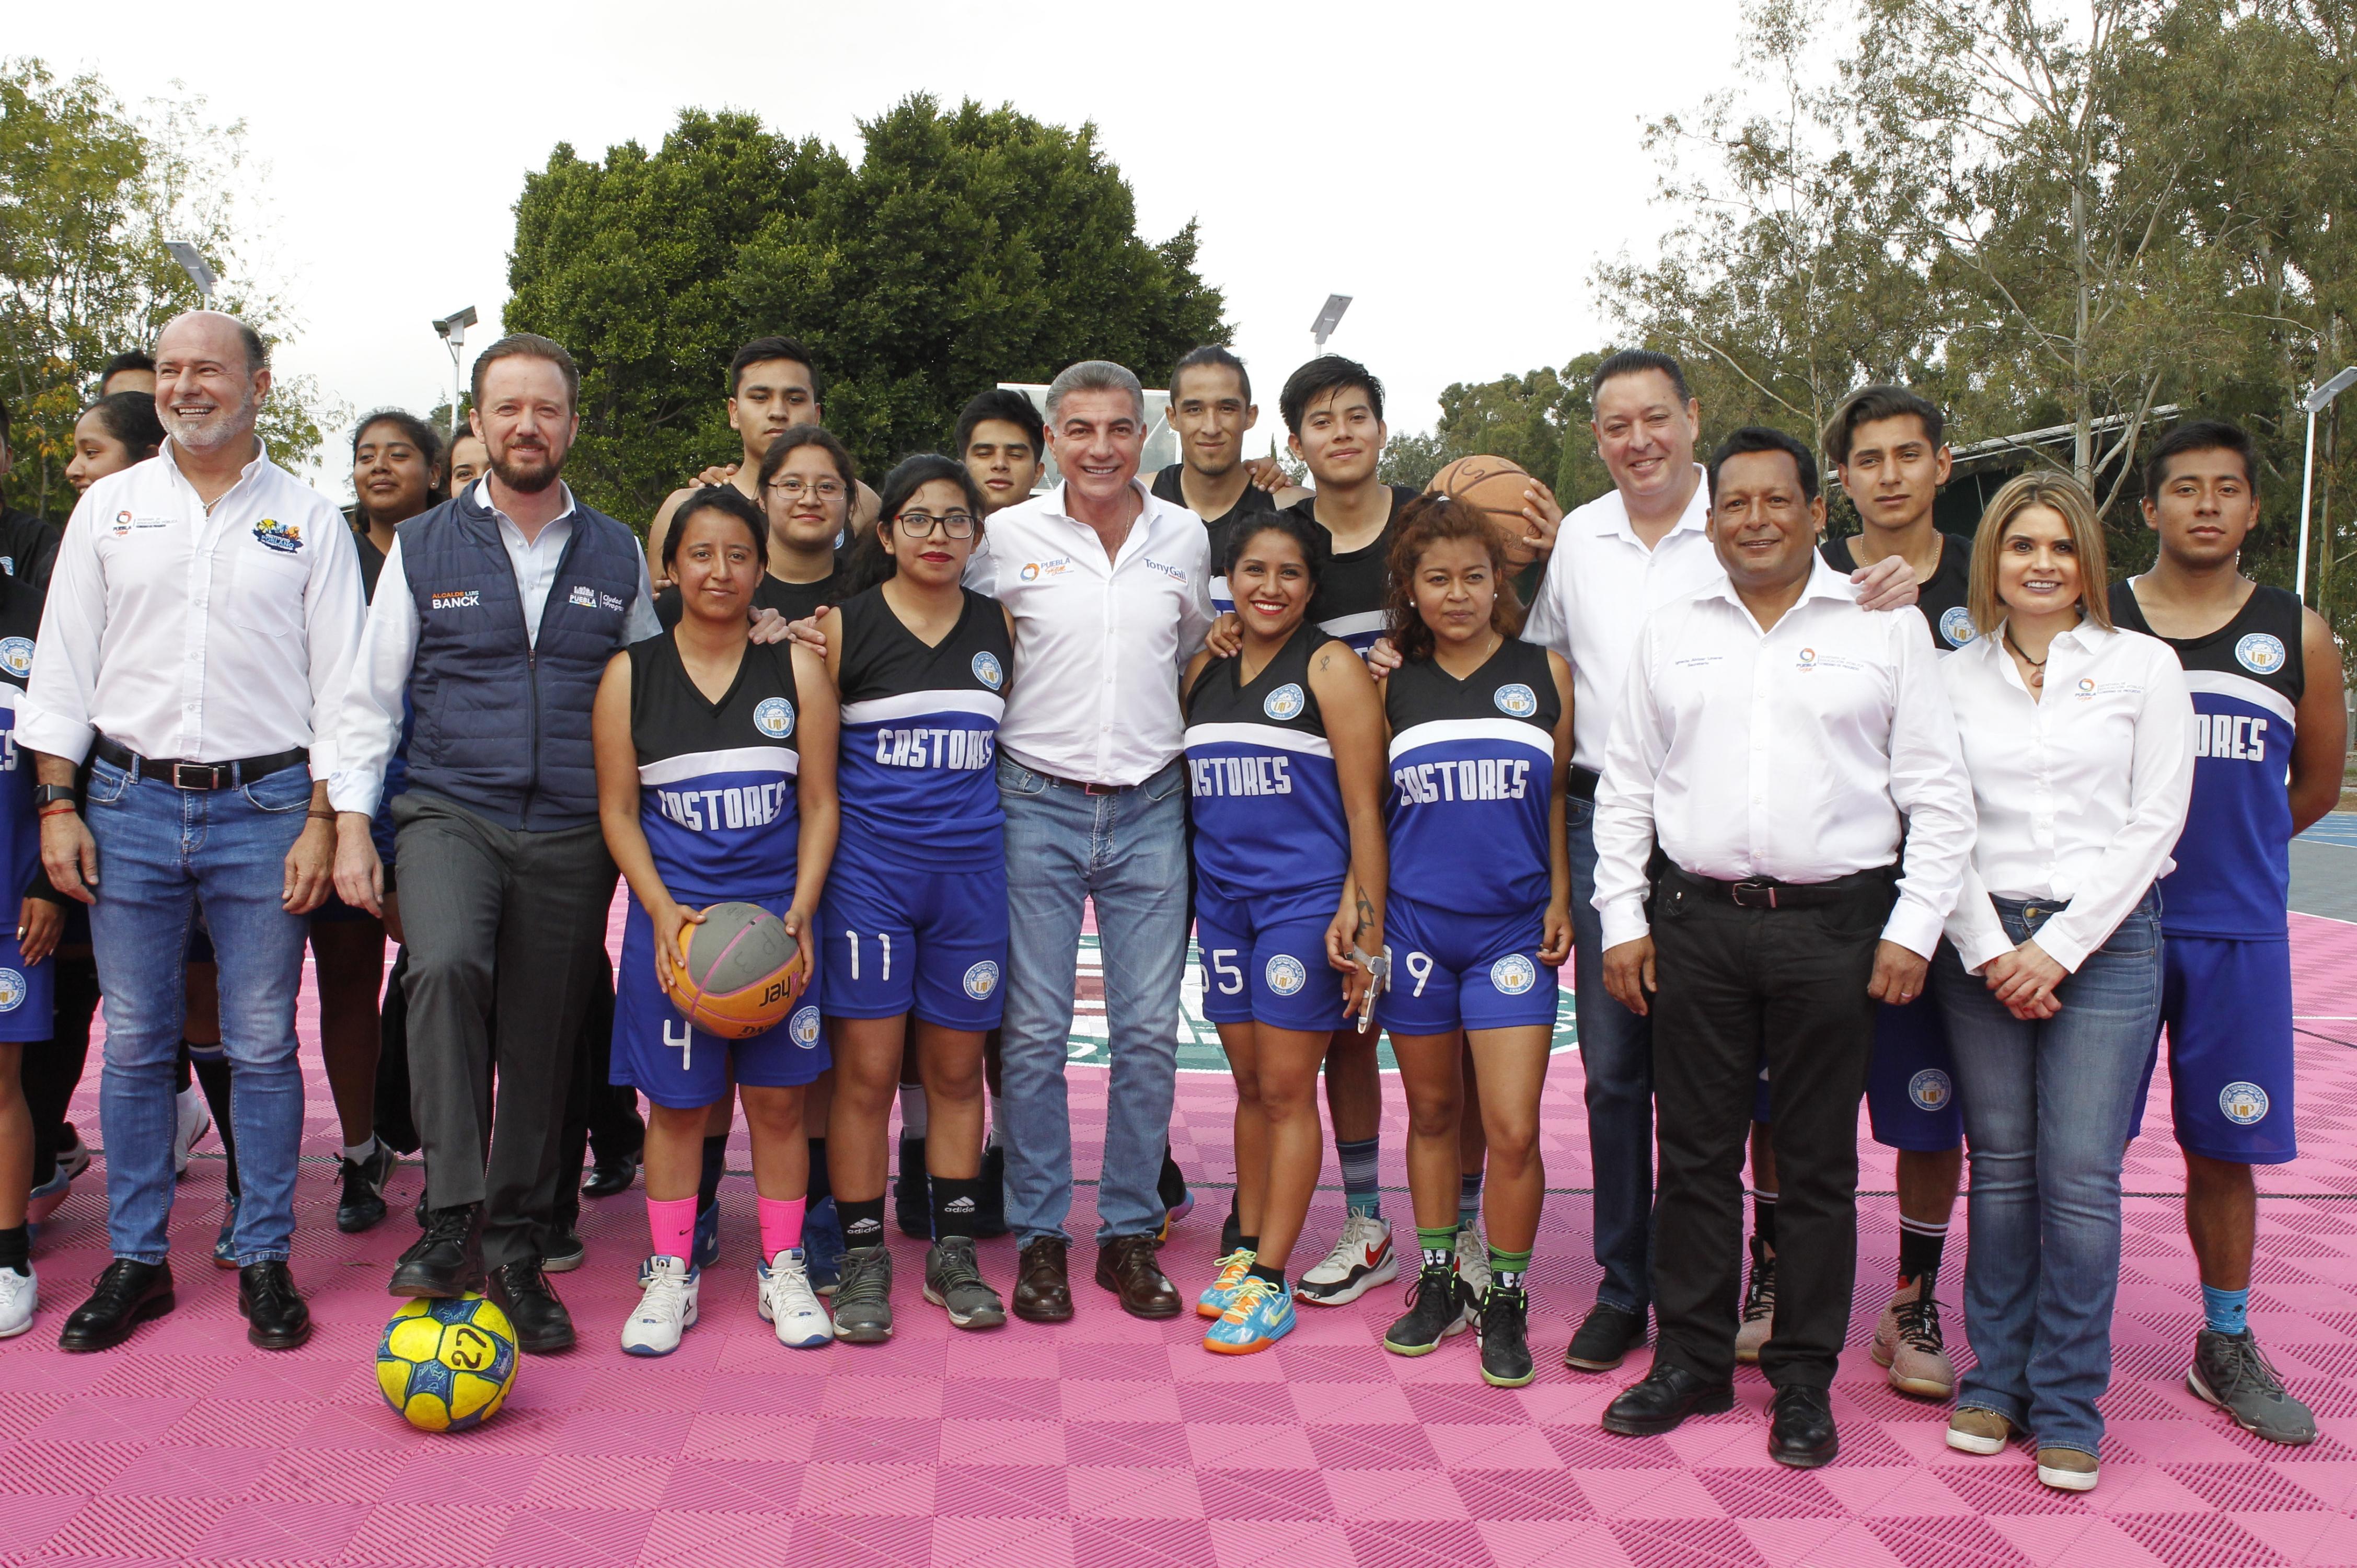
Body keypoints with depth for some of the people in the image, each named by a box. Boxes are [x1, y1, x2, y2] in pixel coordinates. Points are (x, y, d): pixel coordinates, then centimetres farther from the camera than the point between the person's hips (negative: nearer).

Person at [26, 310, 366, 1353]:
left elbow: (340, 682, 2)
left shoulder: (308, 521, 5)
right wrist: (57, 805, 1)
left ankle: (264, 1259, 14)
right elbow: (64, 666, 9)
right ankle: (136, 1260, 18)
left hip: (264, 807, -2)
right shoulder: (109, 507, 10)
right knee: (135, 1043, 7)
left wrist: (322, 823, -6)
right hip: (130, 803, 2)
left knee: (262, 1045, 2)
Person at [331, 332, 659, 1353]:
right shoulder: (425, 548, 7)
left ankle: (518, 1256, 20)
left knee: (543, 1049, 5)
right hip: (451, 814, -1)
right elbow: (372, 694, 6)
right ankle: (452, 1222, -24)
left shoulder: (617, 555, 10)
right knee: (445, 966, -30)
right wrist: (351, 827, 0)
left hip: (572, 837, 2)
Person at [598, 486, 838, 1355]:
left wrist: (800, 915, -8)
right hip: (672, 916, 0)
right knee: (676, 1101, 6)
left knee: (778, 1096, 6)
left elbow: (820, 804, 4)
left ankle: (783, 1270, 19)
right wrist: (665, 914, -10)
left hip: (780, 914, 0)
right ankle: (670, 1275, 20)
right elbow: (618, 810, 3)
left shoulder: (797, 668, 4)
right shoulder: (630, 674, 3)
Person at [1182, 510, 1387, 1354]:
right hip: (1223, 899, 5)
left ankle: (1270, 1280, 4)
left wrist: (1363, 920, -14)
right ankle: (1247, 1247, 23)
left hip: (1305, 901, -5)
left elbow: (1364, 807, -8)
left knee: (1288, 1089, -2)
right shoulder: (1203, 673, 12)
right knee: (1250, 1085, 12)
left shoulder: (1332, 669, -5)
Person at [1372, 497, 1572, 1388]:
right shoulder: (1391, 684, 6)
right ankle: (1437, 1281, 28)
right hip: (1415, 922, 1)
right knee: (1433, 1113, 13)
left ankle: (1505, 1300, 11)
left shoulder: (1546, 673, 4)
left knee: (1512, 1129, -6)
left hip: (1513, 925, -1)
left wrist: (1561, 897, 0)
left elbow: (1562, 796, 8)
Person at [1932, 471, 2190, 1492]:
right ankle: (1995, 1379, 18)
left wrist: (2060, 945, -8)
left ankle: (2068, 1405, 7)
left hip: (2103, 942, -2)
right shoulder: (1954, 678, 7)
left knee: (2081, 1175, -5)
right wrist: (1987, 949, -6)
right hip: (1982, 942, 2)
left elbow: (2155, 821, -1)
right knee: (2001, 1166, 5)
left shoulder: (2144, 666, 3)